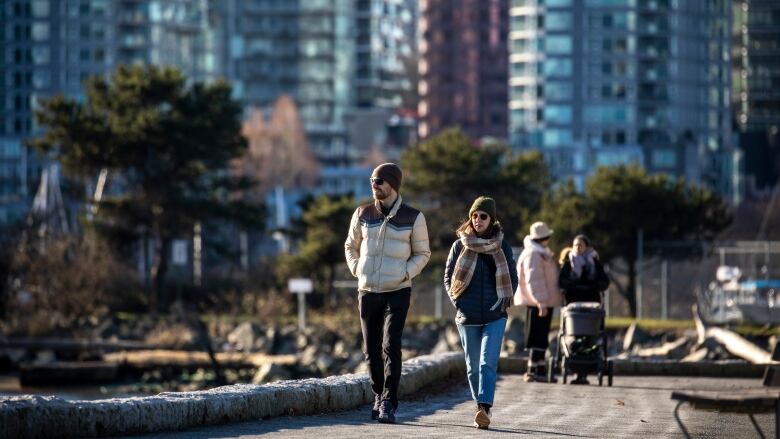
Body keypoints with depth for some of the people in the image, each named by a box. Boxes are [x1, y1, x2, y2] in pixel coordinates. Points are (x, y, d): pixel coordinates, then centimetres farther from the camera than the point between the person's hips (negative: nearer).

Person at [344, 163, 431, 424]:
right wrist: (357, 270, 1)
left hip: (398, 292, -3)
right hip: (368, 291, 3)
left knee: (390, 346, -17)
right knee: (372, 350, 8)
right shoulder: (363, 214, 3)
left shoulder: (413, 217, -5)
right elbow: (351, 246, 18)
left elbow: (422, 253, 6)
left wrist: (405, 274, -9)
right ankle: (379, 395, 29)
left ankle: (388, 405, -18)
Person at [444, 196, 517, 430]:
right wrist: (458, 303, -1)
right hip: (467, 317, 1)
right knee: (473, 366, 7)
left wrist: (503, 302, 1)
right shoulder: (460, 245, 4)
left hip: (495, 316, -1)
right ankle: (481, 408, 18)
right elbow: (448, 278, 10)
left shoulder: (502, 247, 5)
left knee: (488, 363, -15)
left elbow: (512, 279, 13)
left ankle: (484, 409, -25)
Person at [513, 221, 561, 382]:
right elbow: (533, 280, -24)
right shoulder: (533, 254, -16)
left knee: (541, 338, 12)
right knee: (537, 336, -9)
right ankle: (532, 371, -8)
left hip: (543, 302, 11)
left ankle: (540, 370, 17)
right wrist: (540, 302, -29)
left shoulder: (541, 253, 18)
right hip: (537, 303, -11)